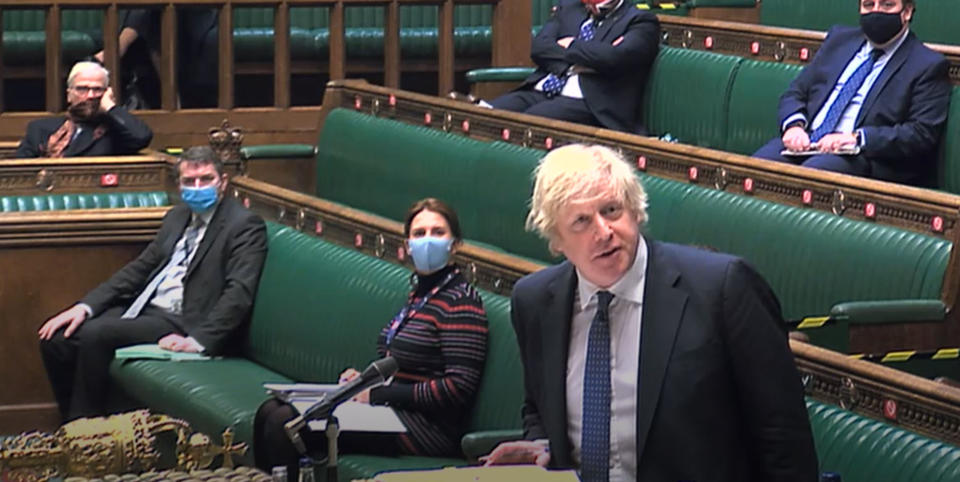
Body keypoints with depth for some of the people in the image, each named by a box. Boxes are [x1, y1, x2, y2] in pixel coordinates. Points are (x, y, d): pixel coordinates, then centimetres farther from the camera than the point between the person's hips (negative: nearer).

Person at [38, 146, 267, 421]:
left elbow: (239, 293, -16)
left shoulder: (245, 226, -6)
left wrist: (199, 340, -28)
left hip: (183, 323, -8)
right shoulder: (177, 216, 18)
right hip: (143, 307, 8)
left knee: (95, 334, -27)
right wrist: (86, 306, 4)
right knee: (56, 339, -8)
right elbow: (141, 267, 17)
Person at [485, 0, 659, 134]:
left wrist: (572, 45, 1)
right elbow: (539, 47, 9)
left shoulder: (640, 22, 5)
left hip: (587, 102, -6)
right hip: (539, 92, 6)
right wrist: (573, 63, -8)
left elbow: (615, 57, -14)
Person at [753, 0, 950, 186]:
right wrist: (794, 124, -4)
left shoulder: (928, 66, 3)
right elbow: (795, 92, 20)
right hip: (804, 143, 5)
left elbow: (922, 133, -7)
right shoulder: (840, 39, 20)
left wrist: (857, 138, -18)